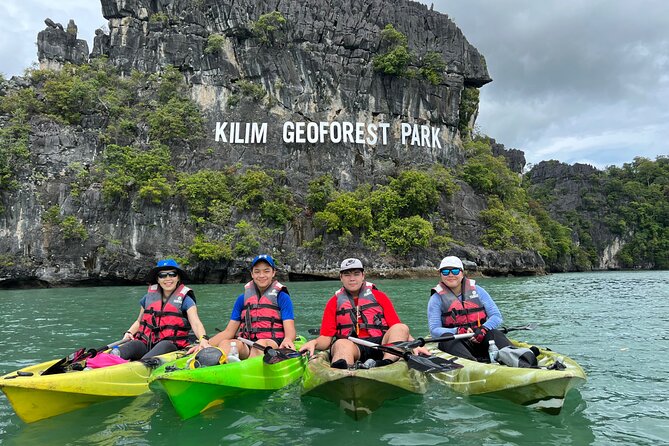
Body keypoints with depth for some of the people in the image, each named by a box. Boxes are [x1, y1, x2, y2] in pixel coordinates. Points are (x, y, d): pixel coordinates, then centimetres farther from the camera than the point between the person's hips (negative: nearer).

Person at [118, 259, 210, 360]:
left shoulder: (185, 299, 5)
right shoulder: (149, 297, 17)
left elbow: (195, 323, -9)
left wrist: (203, 339, -31)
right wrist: (129, 333, 8)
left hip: (171, 345, -4)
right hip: (145, 343, 4)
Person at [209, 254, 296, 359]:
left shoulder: (282, 297, 9)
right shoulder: (242, 299, 19)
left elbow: (290, 330, -3)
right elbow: (229, 332, 16)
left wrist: (287, 340, -28)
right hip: (246, 348, 3)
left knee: (261, 343, -37)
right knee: (224, 344, -29)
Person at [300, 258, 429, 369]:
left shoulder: (379, 296, 17)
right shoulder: (334, 302, 17)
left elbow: (399, 329, 9)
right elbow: (326, 337, 8)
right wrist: (314, 343, -15)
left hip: (380, 344, 2)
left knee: (401, 328, -24)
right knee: (342, 344, -35)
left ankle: (386, 363, -50)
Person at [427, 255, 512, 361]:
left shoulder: (477, 290, 12)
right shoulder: (437, 298, 5)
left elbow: (497, 317, 6)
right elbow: (434, 330, -4)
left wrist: (483, 329, -15)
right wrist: (458, 331, -22)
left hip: (481, 340, 2)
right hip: (457, 342, -2)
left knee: (494, 333, -26)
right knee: (448, 340, -33)